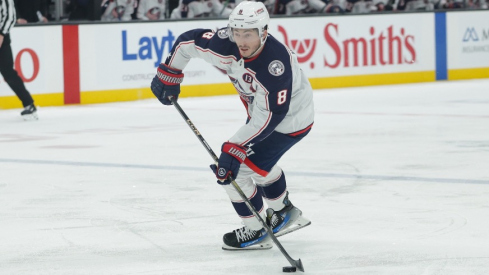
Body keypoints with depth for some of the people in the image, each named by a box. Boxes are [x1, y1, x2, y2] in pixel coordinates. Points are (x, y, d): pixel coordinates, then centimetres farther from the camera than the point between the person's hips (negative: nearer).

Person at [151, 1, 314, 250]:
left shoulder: (275, 63, -40)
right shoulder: (226, 44, -22)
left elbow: (270, 116, -37)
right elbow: (187, 41, -5)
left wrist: (235, 149, -38)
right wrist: (168, 75, -1)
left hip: (288, 119, -8)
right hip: (262, 109, 8)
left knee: (235, 168, -10)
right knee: (259, 163, 28)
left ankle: (257, 232, 8)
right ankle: (285, 214, 51)